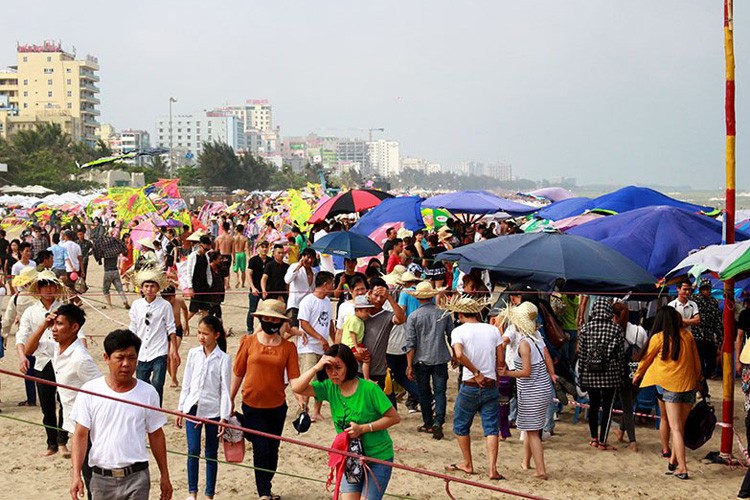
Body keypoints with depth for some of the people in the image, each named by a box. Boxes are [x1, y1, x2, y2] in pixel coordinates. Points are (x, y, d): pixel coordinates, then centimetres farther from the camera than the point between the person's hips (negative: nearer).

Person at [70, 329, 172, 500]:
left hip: (137, 478, -1)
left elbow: (156, 435, 7)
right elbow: (81, 435, -3)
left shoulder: (148, 393, -1)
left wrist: (165, 476, 10)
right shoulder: (90, 391, -4)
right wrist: (76, 475, -10)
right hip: (101, 478, 1)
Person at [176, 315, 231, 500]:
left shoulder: (223, 359, -6)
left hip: (213, 410, -2)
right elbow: (186, 383, 9)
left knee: (211, 454, 8)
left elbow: (225, 389, -6)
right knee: (193, 450, -5)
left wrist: (224, 417, -11)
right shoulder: (193, 354, 3)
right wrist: (180, 410, 9)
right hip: (193, 407, 2)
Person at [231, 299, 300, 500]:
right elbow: (238, 372, 3)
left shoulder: (288, 347, -2)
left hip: (277, 406, 2)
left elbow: (294, 377, -7)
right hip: (252, 405, -2)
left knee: (273, 449, 13)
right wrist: (230, 400, 7)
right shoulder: (249, 342, -4)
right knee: (261, 448, -4)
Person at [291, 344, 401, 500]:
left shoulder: (369, 389, -19)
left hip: (378, 457, -4)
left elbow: (394, 417, -14)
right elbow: (297, 388, -14)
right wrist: (317, 367, -25)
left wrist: (363, 428, -20)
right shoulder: (329, 388, -5)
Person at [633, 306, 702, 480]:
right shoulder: (687, 335, 2)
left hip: (670, 386, -3)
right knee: (680, 426, 16)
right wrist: (698, 380, 25)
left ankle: (682, 468, -8)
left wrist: (638, 374, 26)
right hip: (689, 385, 4)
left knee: (676, 428, -3)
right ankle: (674, 460, 20)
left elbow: (647, 358, 8)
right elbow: (697, 361, 10)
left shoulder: (658, 338, -7)